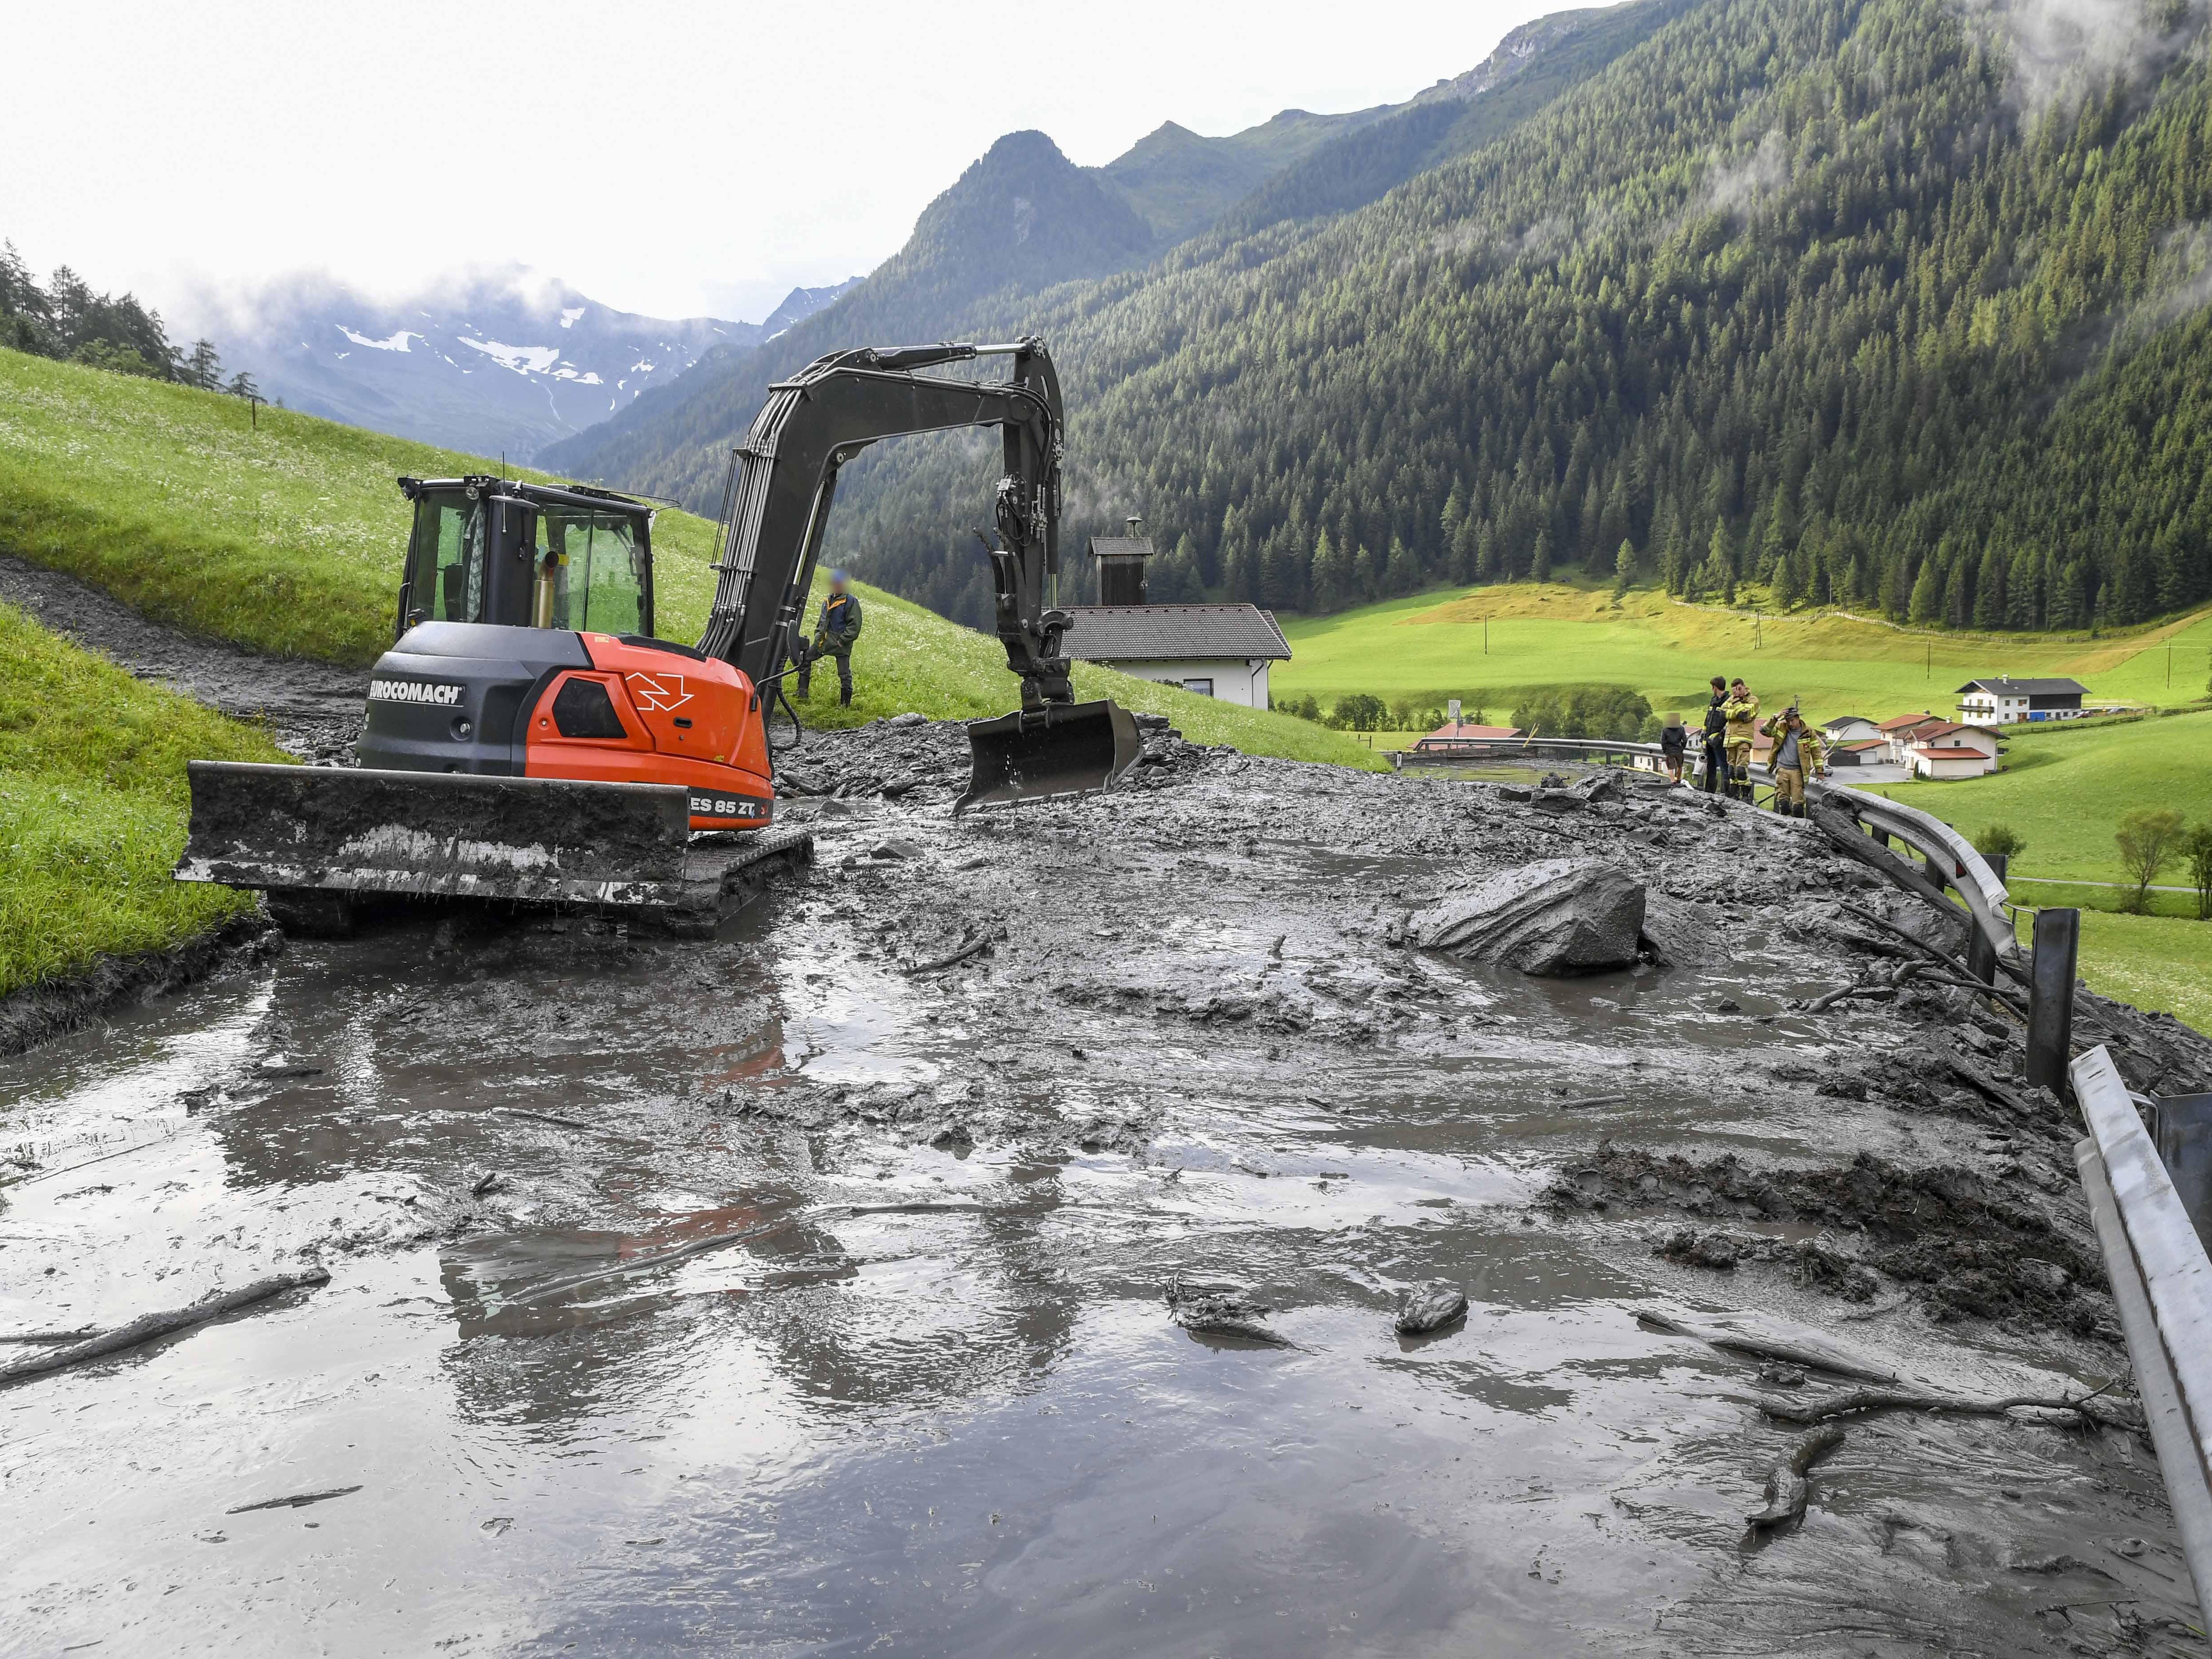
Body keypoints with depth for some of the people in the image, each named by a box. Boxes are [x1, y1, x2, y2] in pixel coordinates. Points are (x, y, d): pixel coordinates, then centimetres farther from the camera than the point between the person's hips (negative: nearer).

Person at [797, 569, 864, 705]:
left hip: (841, 643, -7)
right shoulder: (828, 601, 14)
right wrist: (818, 634, 13)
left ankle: (845, 703, 8)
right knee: (804, 659, 5)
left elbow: (855, 625, -13)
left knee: (844, 674, -2)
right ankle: (803, 693, 12)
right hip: (824, 640, 7)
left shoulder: (851, 601, -10)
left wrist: (842, 640, -16)